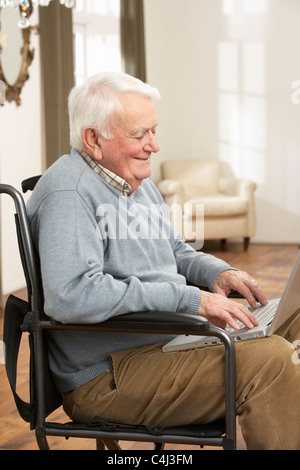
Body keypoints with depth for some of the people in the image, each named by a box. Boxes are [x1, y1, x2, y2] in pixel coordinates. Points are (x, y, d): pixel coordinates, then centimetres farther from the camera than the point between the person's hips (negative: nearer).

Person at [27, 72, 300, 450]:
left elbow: (175, 252, 27)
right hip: (105, 374, -10)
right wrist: (188, 299, -27)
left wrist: (218, 273, 3)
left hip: (171, 335, 10)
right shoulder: (68, 192, -18)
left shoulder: (138, 183, 15)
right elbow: (70, 296, -31)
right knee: (267, 361, -26)